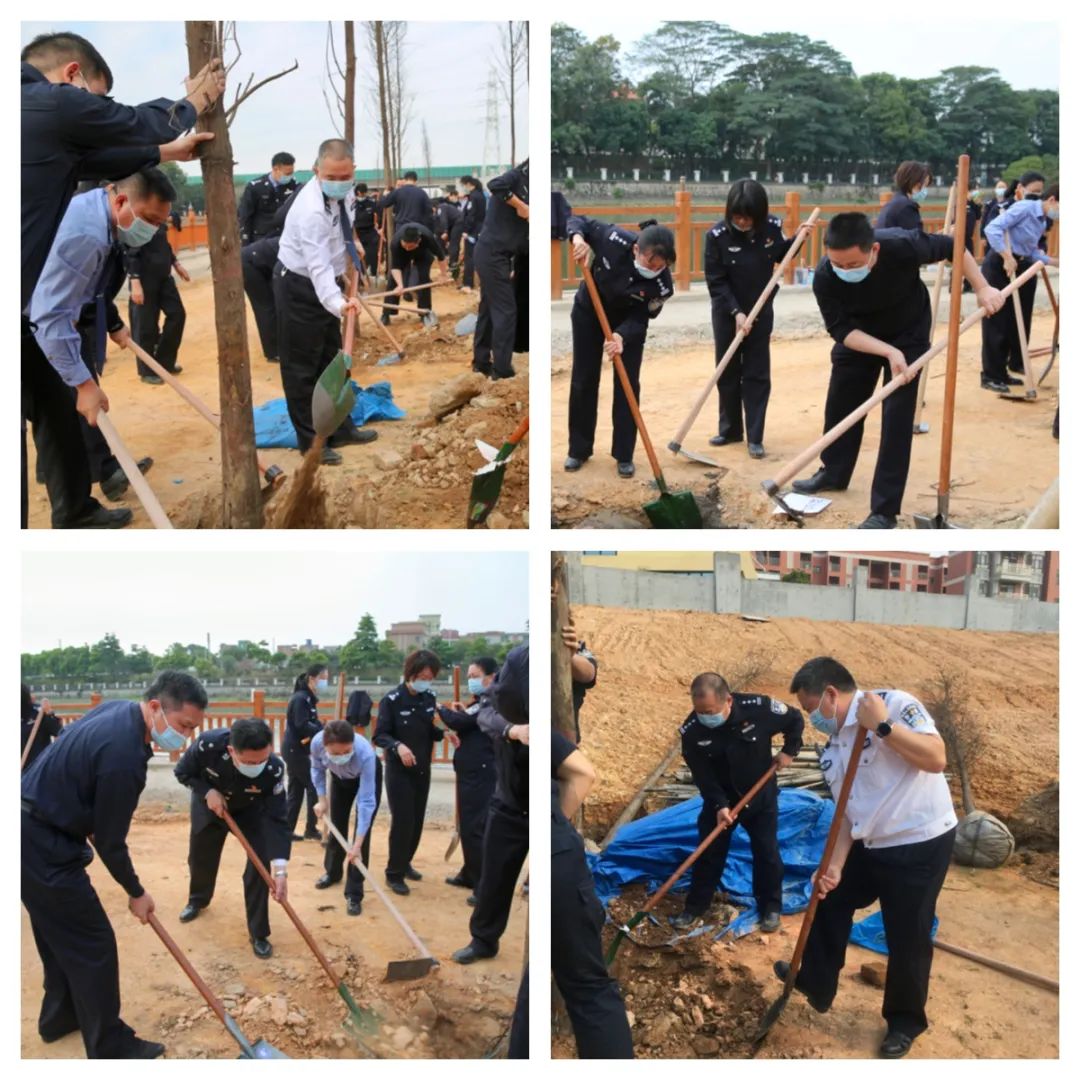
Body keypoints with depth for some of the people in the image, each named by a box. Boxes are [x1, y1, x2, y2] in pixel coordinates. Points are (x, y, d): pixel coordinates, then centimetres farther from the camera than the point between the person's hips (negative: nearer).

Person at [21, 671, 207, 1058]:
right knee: (93, 945, -1)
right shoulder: (124, 756, -29)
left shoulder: (117, 710, 0)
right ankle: (110, 1047, 9)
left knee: (61, 932, 23)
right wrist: (136, 892, -4)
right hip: (43, 846, -10)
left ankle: (60, 1018, 39)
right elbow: (109, 841, -19)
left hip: (34, 830, 10)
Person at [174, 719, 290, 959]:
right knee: (200, 858, 17)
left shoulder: (274, 769, -40)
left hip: (251, 811, -1)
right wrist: (208, 791, -34)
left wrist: (280, 869, -46)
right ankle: (197, 900, 51)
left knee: (261, 863, -13)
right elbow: (183, 773, -18)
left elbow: (277, 820, -38)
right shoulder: (208, 745, -41)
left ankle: (258, 934, 3)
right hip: (208, 804, 1)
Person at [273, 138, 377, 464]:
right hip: (299, 287, -9)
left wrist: (350, 244, 16)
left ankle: (339, 428, 28)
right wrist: (338, 303, -52)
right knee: (302, 367, 0)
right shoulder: (311, 210, -32)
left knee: (331, 361, 17)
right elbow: (318, 266, -40)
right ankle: (310, 440, 9)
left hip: (324, 282, 9)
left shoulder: (343, 192, -6)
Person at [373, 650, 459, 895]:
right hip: (399, 771, -6)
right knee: (402, 822, -4)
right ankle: (394, 873, 10)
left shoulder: (429, 698, 1)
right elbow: (379, 736, -16)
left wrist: (443, 733, -7)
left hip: (422, 770, 6)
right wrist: (398, 746, -34)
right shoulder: (392, 700, -16)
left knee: (417, 821, 13)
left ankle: (405, 863, 32)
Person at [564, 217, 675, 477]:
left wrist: (621, 336, -44)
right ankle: (579, 450, 17)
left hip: (628, 321, 0)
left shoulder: (662, 285, -33)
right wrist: (577, 237, -41)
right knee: (583, 380, 5)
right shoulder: (614, 239, -35)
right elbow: (578, 220, -19)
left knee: (628, 384, -4)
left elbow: (640, 318, -25)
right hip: (589, 311, 1)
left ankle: (624, 455, 8)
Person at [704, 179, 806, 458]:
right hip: (727, 313, -1)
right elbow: (716, 282, -15)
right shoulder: (717, 235, -17)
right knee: (727, 373, 9)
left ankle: (755, 437, 6)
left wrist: (797, 239, -8)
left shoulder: (772, 227, -10)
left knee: (757, 374, 2)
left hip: (761, 311, 1)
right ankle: (730, 429, 24)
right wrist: (736, 312, -23)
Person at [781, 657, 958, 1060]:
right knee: (831, 900, 20)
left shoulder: (895, 704, -17)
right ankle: (815, 983, 42)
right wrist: (835, 864, -4)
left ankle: (905, 1022, 30)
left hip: (920, 845, -8)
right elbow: (847, 812, 7)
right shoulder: (832, 750, 7)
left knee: (906, 938, 5)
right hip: (870, 846, 8)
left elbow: (936, 759, -27)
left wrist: (883, 725, -31)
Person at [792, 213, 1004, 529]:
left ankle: (884, 511, -3)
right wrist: (888, 351, -39)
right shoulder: (824, 277, -32)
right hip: (859, 337, 2)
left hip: (908, 334, -2)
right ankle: (833, 473, 40)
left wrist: (982, 288, -17)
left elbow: (951, 246, -17)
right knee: (840, 404, 13)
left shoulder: (902, 246, -36)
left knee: (897, 416, -8)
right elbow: (841, 329, -28)